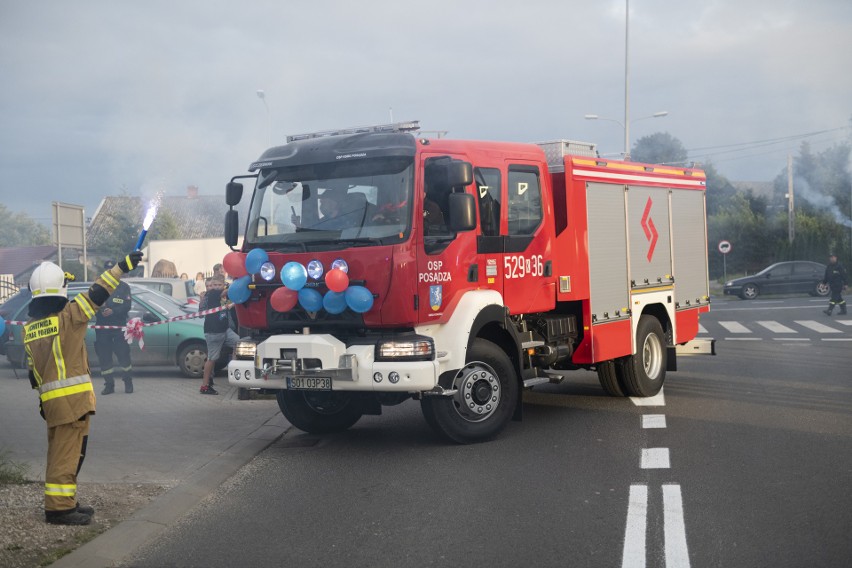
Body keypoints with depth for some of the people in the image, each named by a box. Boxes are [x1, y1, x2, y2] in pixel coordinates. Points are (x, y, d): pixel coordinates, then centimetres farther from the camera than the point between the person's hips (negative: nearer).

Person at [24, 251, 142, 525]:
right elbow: (97, 294, -10)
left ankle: (65, 502, 24)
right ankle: (58, 507, -5)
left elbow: (33, 370, 15)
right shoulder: (68, 314, -10)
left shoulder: (29, 327, 11)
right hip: (73, 397, -7)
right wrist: (123, 266, -5)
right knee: (67, 454, -5)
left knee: (60, 452, 17)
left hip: (49, 399, 8)